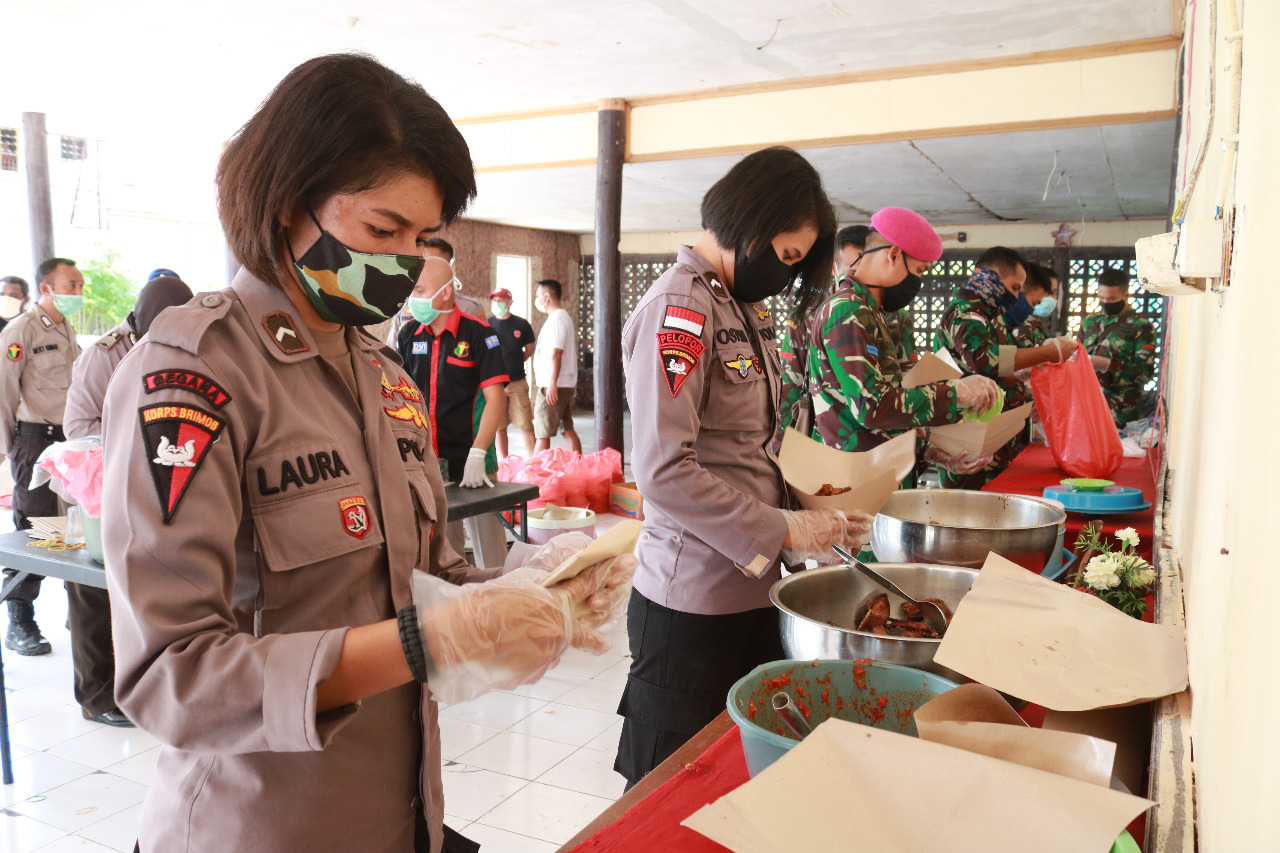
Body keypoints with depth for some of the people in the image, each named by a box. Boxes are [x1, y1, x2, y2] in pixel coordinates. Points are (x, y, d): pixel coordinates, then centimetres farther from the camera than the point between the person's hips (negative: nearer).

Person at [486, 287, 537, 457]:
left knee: (526, 425, -2)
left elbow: (530, 349, 15)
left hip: (518, 382, 0)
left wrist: (515, 363, 8)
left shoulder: (521, 324, 3)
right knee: (499, 427, 5)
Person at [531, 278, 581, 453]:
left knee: (542, 433, -6)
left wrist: (552, 384, -25)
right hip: (567, 385, 10)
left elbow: (556, 353, -21)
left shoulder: (556, 318, -13)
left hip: (554, 386, -10)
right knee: (568, 430, 11)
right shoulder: (565, 316, 19)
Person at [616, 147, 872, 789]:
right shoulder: (679, 309, -16)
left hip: (750, 583, 9)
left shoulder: (744, 307, 13)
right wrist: (782, 531, -17)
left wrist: (816, 511, 1)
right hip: (693, 600, -8)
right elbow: (664, 472, -24)